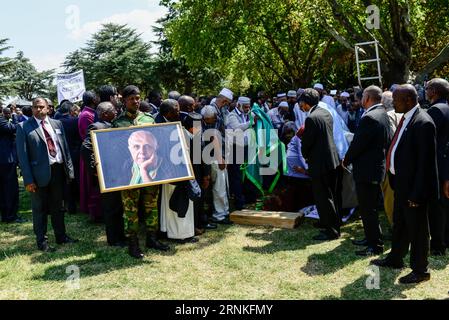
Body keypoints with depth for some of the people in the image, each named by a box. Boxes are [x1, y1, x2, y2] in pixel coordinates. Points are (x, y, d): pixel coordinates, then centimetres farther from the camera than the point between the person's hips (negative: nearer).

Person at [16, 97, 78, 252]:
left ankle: (61, 236, 31)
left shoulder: (57, 124, 7)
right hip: (40, 173, -4)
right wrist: (28, 180, -14)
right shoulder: (24, 127, -5)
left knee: (58, 206, 17)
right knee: (40, 209, 8)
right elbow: (22, 155, -8)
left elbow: (65, 148, 10)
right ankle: (41, 241, 21)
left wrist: (70, 169, 5)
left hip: (58, 170, 4)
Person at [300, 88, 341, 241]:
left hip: (320, 163, -9)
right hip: (332, 159, 9)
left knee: (323, 197, 0)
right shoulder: (326, 113, 7)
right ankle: (334, 223, 35)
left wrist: (305, 155, 5)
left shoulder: (311, 118, -21)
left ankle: (332, 231, 6)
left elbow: (307, 142, -15)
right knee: (330, 195, 21)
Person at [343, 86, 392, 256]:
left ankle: (376, 245, 8)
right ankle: (370, 237, 32)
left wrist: (346, 160, -1)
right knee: (369, 207, 20)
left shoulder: (369, 118, -22)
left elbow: (357, 144, -19)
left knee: (368, 209, -1)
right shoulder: (383, 114, 9)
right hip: (378, 167, 10)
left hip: (367, 170, -10)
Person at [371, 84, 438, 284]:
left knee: (417, 229, 6)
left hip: (414, 187, -9)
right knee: (399, 224, 23)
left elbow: (426, 162, -22)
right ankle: (395, 259, 41)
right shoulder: (406, 119, 8)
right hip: (401, 184, 9)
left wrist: (417, 193, -21)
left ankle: (420, 271, 22)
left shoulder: (423, 123, -21)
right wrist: (395, 180, 14)